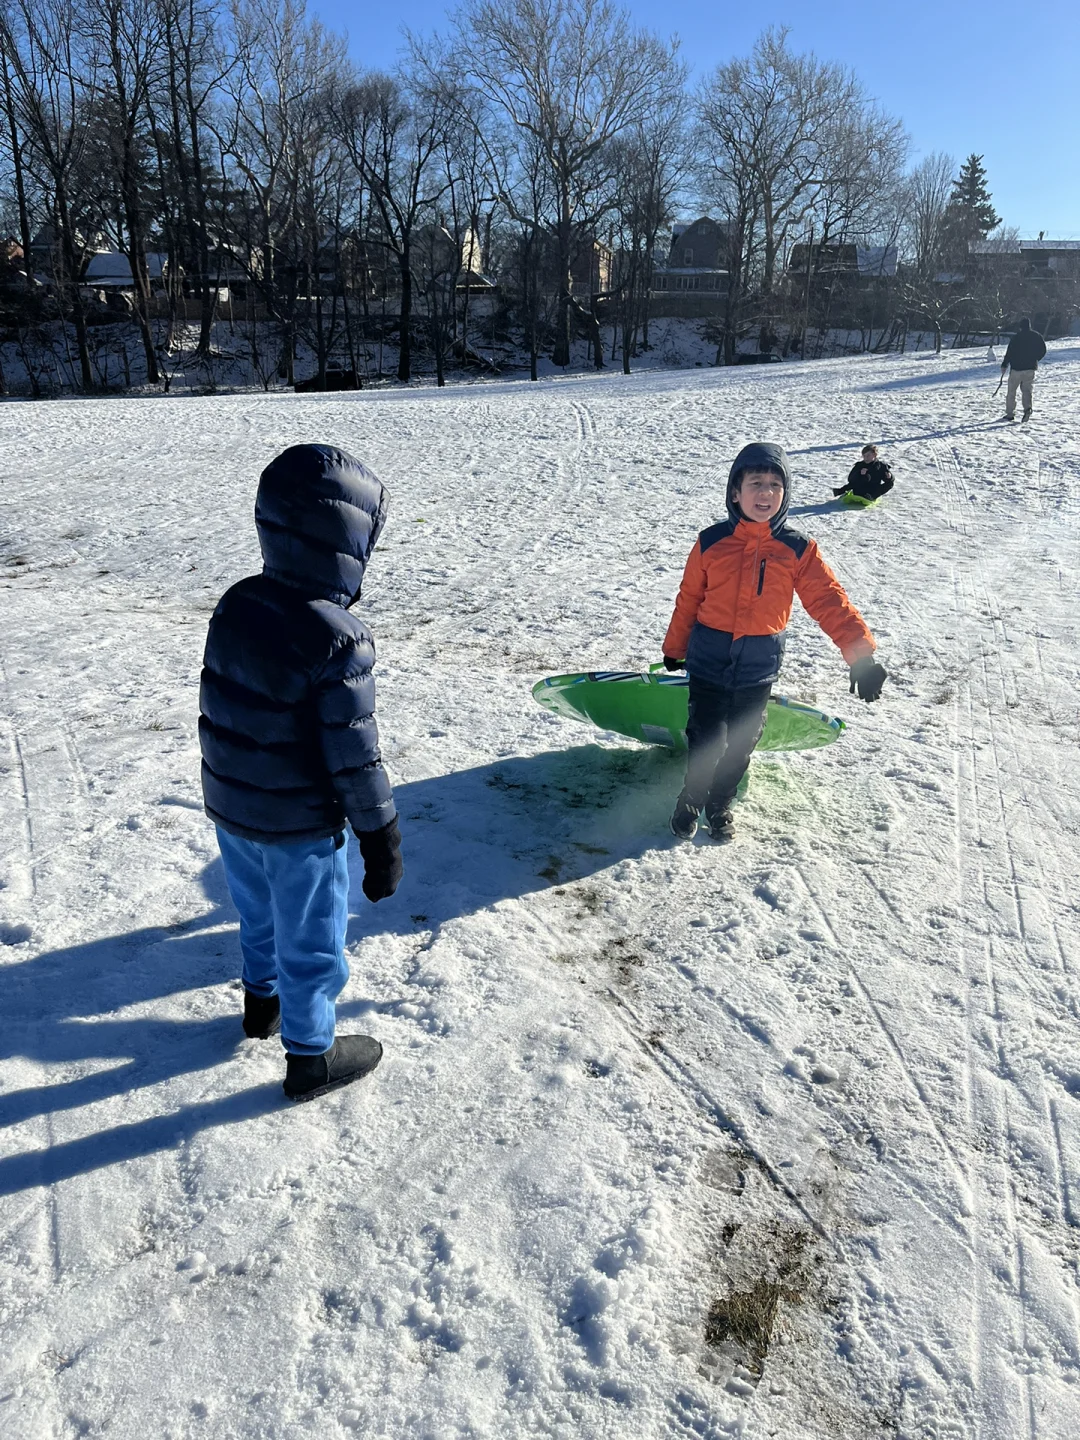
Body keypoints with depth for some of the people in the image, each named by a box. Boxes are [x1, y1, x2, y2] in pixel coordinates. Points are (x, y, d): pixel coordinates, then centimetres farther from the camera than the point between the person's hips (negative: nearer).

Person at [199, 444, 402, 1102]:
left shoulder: (236, 604, -5)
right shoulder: (339, 640, -28)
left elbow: (224, 710, 6)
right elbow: (354, 757, -24)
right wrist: (382, 841, -12)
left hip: (229, 807, 7)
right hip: (300, 829, -7)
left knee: (260, 909, 30)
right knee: (311, 941, 14)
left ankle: (263, 1000, 54)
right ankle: (311, 1057, 33)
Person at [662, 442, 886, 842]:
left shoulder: (797, 550, -5)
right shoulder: (711, 542, -6)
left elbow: (829, 601, -10)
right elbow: (688, 600, 3)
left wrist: (861, 652, -20)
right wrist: (675, 650, 12)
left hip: (758, 670, 1)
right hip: (709, 662, -1)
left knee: (740, 744, 13)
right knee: (706, 741, 4)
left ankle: (720, 804, 37)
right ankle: (691, 800, 31)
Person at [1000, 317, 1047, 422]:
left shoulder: (1016, 337, -10)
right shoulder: (1036, 336, 4)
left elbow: (1010, 352, -11)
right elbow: (1043, 350, 9)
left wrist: (1004, 365, -1)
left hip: (1017, 367, -4)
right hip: (1030, 368, 4)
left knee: (1011, 390, 7)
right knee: (1026, 389, 11)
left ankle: (1010, 413, 8)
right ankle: (1027, 408, -15)